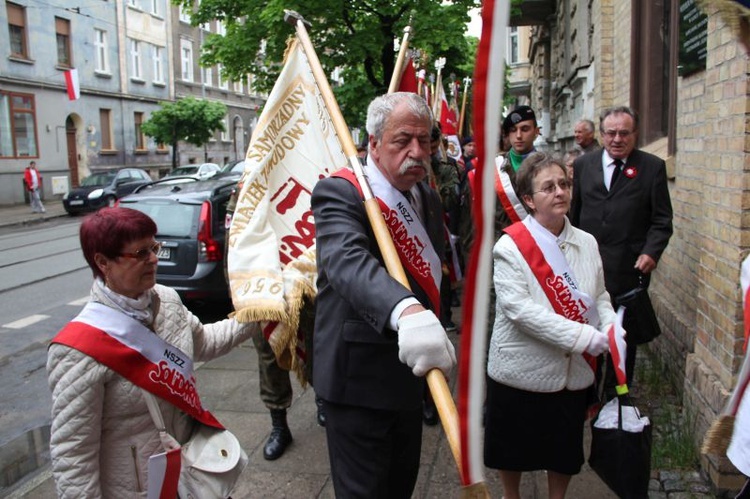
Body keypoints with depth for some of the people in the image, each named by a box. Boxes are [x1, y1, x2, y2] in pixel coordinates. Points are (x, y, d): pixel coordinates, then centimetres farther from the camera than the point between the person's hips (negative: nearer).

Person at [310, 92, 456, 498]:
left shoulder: (428, 198, 7)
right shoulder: (339, 193, -19)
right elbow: (348, 261, -40)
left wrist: (433, 326, 11)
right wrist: (407, 310, -57)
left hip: (409, 371, 8)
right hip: (359, 377, -8)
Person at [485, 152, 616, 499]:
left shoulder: (587, 243, 1)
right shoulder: (510, 246, -15)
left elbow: (599, 296, 7)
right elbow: (518, 308, -24)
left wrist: (611, 328, -15)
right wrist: (583, 337, -27)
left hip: (574, 370, 4)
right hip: (521, 368, -3)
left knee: (564, 450, 19)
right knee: (513, 447, 17)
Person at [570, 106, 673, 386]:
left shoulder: (652, 167, 2)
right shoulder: (583, 165, 8)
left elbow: (662, 220, 0)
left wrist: (651, 252, -14)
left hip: (629, 269, -2)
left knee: (623, 336, 8)